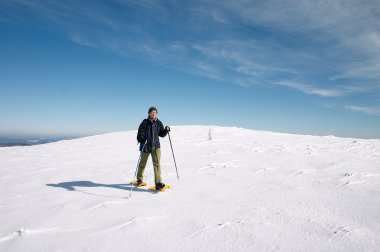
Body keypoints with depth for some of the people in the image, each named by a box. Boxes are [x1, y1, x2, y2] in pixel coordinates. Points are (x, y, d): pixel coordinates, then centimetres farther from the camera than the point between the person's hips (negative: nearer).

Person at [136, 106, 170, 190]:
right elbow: (140, 134, -13)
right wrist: (142, 140, -32)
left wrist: (166, 130, -8)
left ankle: (158, 183, -11)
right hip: (145, 146, -1)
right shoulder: (145, 122, -8)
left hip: (156, 146, 2)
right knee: (142, 163, 15)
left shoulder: (158, 123, 3)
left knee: (157, 163, -10)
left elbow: (161, 134, 11)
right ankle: (139, 179, 39)